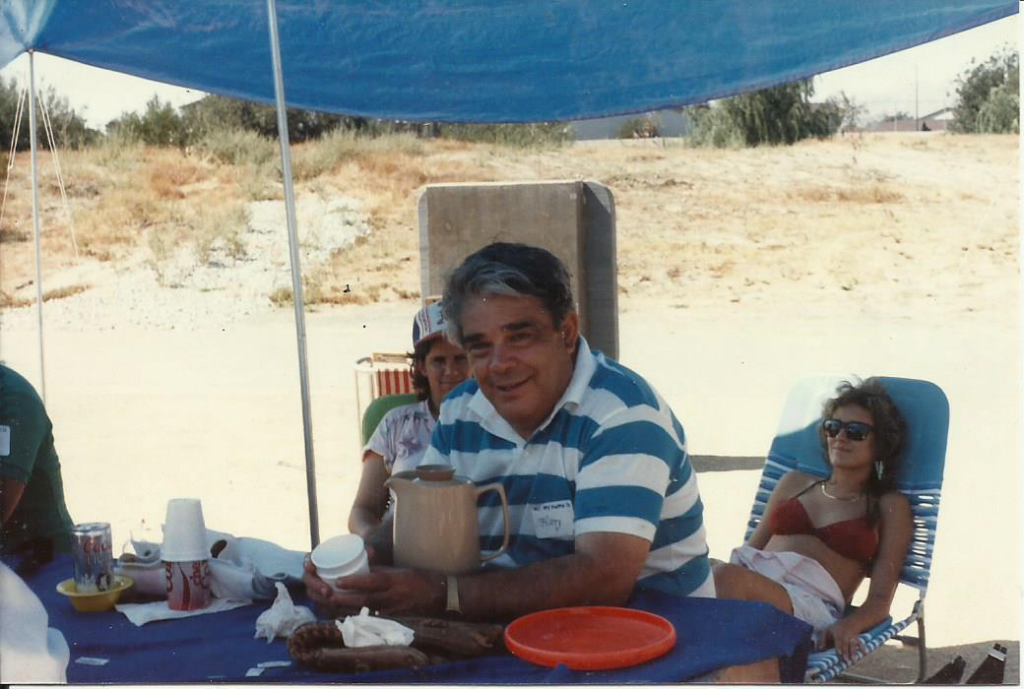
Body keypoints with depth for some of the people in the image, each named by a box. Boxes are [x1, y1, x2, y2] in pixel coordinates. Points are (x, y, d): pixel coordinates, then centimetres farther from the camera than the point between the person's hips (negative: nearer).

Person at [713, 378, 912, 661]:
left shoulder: (890, 507, 19)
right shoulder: (794, 483, 31)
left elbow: (880, 599, 10)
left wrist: (849, 626, -14)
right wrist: (709, 574, 3)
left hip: (812, 599, -4)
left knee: (728, 577, -37)